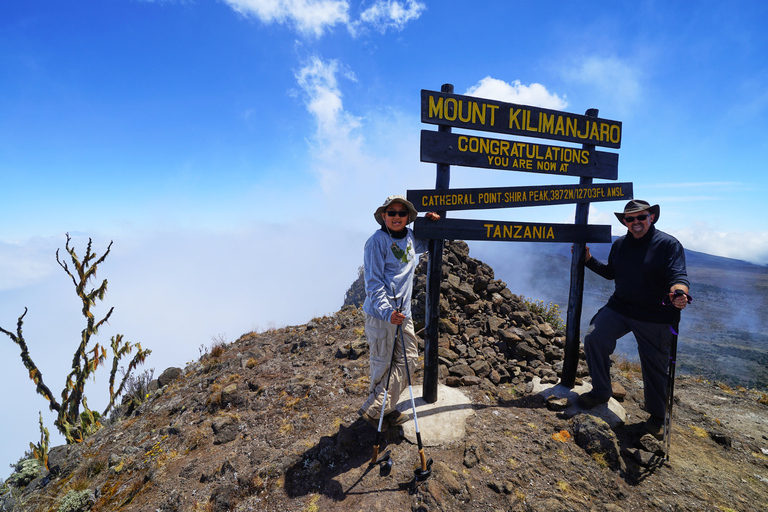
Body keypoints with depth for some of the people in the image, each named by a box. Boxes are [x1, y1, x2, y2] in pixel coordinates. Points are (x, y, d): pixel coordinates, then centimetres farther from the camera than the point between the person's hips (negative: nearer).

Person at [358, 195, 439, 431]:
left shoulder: (410, 236, 10)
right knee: (382, 364, 5)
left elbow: (426, 244, 34)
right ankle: (372, 409, 25)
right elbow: (373, 281, -18)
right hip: (380, 314, -8)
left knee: (408, 358, 12)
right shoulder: (377, 241, -13)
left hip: (403, 312, 8)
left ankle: (383, 406, 29)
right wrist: (387, 310, -29)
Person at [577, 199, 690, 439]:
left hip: (655, 317, -4)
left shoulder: (668, 244, -8)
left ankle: (656, 418, 32)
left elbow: (678, 276, -18)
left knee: (655, 368, 8)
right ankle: (601, 392, 7)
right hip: (619, 308, 4)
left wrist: (679, 292, -40)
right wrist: (588, 259, 8)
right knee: (594, 337, -14)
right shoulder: (619, 244, 7)